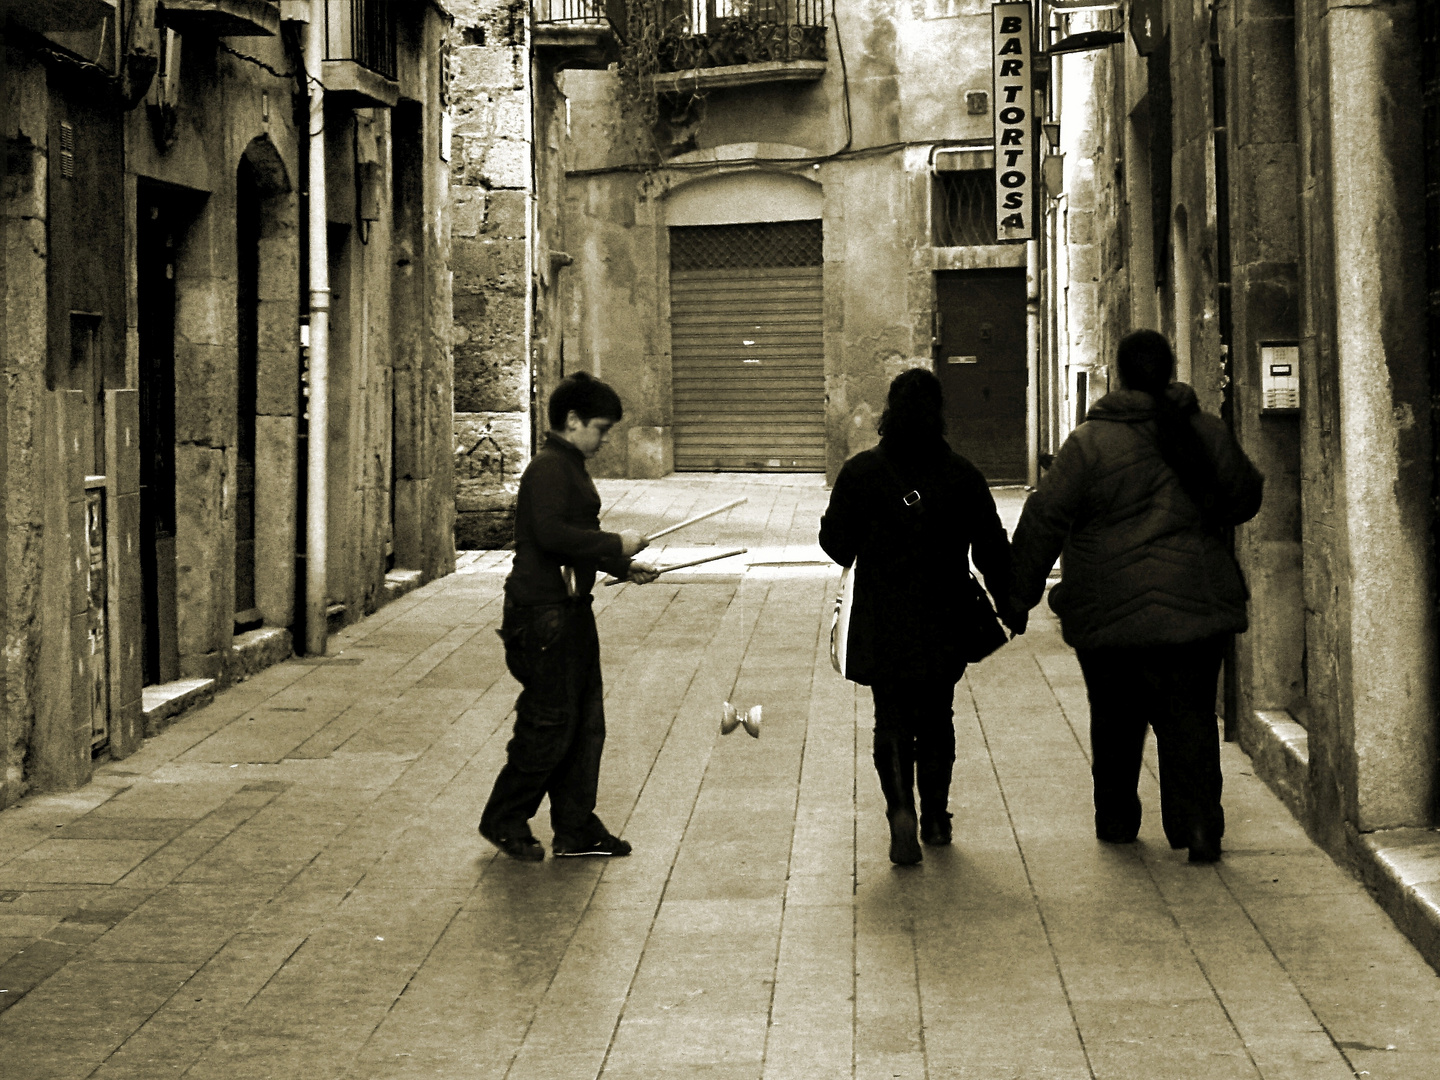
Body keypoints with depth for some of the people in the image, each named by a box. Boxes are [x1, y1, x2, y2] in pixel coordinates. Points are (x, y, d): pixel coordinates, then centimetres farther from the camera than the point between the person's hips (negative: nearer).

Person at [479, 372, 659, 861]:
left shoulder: (571, 468, 17)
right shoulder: (548, 468, -14)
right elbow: (552, 534, -27)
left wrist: (624, 567, 16)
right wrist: (616, 545, -20)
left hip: (571, 611, 10)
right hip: (544, 614, -10)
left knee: (586, 722, 11)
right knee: (549, 726, -4)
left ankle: (576, 829, 18)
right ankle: (504, 821, 11)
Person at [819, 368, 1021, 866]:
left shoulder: (861, 472, -6)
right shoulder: (962, 475, -2)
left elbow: (837, 544, -2)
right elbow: (992, 548, 1)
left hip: (882, 624, -1)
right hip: (944, 621, 1)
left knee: (892, 721, 5)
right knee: (936, 718, 16)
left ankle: (901, 809, -17)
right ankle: (936, 819, 21)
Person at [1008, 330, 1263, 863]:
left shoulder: (1089, 443, -8)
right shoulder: (1209, 433, 1)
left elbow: (1044, 519, -7)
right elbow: (1246, 498, 16)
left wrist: (1023, 590, 2)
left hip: (1109, 613, -1)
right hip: (1194, 606, 1)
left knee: (1115, 720, 14)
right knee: (1191, 717, 5)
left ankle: (1115, 819, 25)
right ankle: (1197, 825, -6)